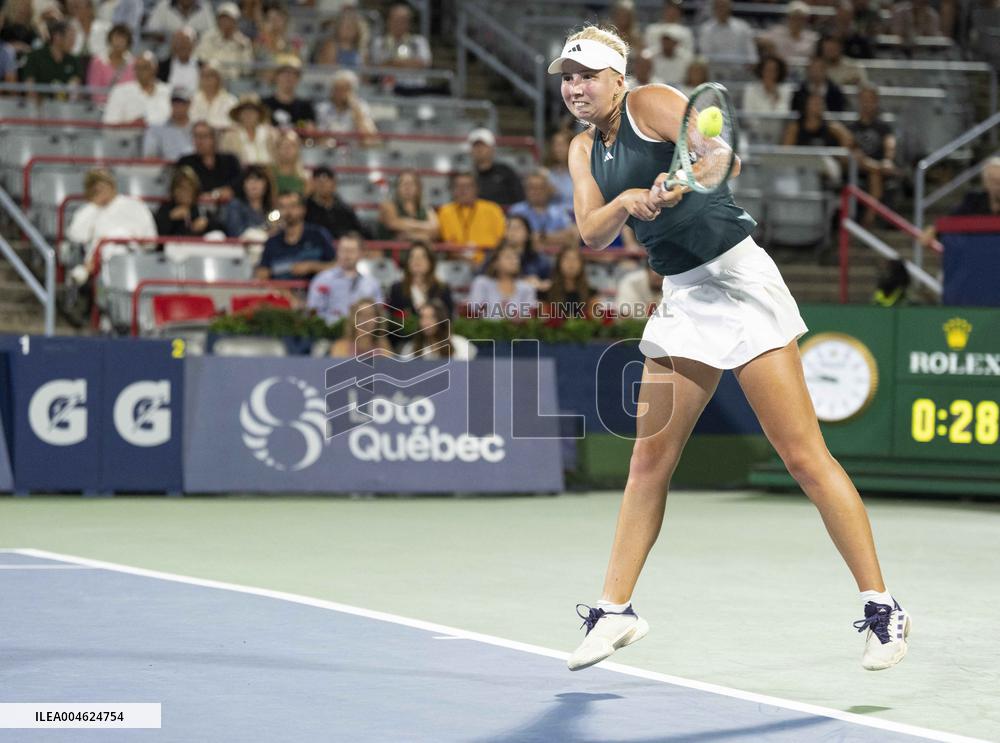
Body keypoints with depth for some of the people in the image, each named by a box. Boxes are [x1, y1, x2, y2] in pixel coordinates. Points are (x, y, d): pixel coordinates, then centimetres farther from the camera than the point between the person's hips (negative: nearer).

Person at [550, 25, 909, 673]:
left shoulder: (651, 104, -8)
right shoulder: (583, 149, 12)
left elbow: (724, 157, -21)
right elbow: (593, 234, 0)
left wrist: (681, 181, -42)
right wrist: (626, 201, -20)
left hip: (737, 277, -7)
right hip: (681, 297, 7)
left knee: (804, 455, -9)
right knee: (650, 457, 7)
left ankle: (882, 609, -6)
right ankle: (615, 611, 16)